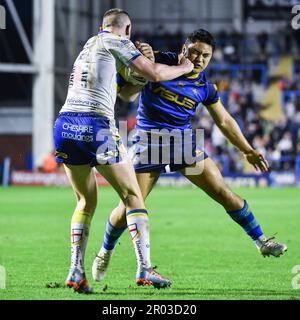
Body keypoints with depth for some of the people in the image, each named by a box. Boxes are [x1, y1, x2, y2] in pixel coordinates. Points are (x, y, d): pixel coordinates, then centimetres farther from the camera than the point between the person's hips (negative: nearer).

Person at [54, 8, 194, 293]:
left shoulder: (90, 44, 26)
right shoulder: (116, 42, 5)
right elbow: (154, 74, -2)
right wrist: (183, 68, 15)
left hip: (65, 123, 7)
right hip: (95, 125, -7)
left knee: (86, 201, 17)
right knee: (132, 196, 4)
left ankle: (76, 270, 5)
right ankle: (144, 268, -5)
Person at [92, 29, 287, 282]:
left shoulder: (205, 87, 2)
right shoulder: (160, 62, -8)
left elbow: (224, 121, 14)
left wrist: (248, 151, 12)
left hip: (185, 143, 3)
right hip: (149, 144, -3)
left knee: (225, 193, -4)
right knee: (128, 208, -5)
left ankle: (262, 242, 8)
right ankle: (106, 252, 22)